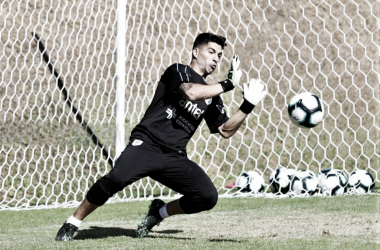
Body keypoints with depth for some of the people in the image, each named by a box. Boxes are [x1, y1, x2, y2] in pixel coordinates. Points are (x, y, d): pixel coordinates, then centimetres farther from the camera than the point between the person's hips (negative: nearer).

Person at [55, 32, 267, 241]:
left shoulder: (211, 96, 21)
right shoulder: (178, 71, 3)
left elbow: (226, 130, 20)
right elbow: (190, 92, -18)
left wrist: (248, 105, 8)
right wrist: (229, 84, -11)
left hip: (175, 158, 6)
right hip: (146, 145, -6)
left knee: (208, 197, -13)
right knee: (116, 178, -32)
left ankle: (160, 211, 14)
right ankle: (72, 224, -14)